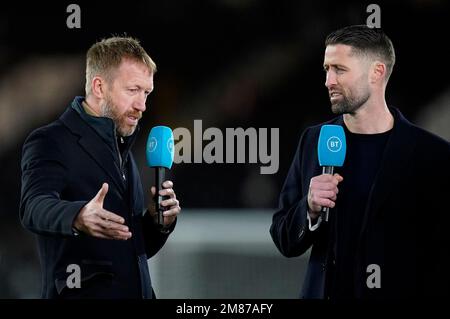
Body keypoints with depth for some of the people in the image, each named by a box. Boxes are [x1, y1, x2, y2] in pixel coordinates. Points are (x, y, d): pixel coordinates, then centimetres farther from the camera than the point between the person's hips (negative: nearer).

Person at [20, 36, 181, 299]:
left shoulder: (122, 149, 17)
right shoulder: (50, 143, -6)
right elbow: (35, 207, -26)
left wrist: (159, 221, 0)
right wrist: (80, 217, -45)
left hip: (139, 291, 7)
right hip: (84, 293, -7)